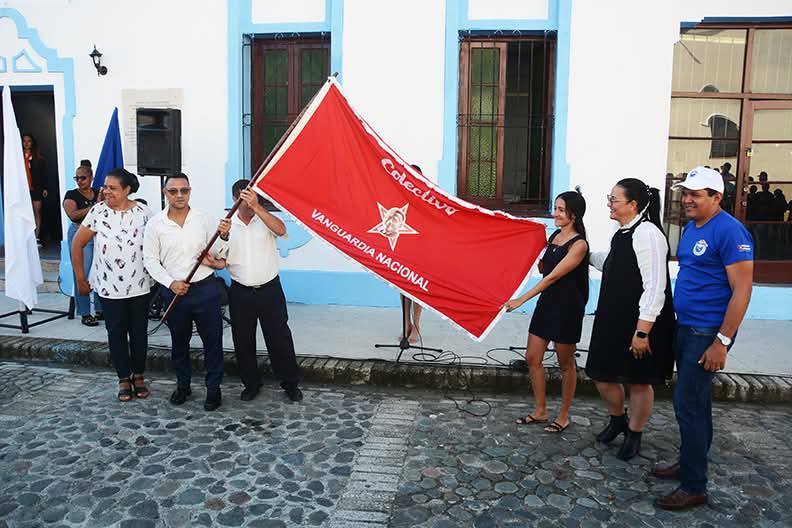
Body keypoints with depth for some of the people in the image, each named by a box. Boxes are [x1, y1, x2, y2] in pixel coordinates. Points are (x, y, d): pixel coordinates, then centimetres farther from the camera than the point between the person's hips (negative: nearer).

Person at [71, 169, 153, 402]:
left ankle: (138, 376, 28)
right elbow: (77, 245, -1)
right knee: (116, 333, 10)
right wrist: (81, 279, 0)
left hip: (139, 286, 1)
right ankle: (124, 378, 25)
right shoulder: (98, 212, -7)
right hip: (109, 287, 0)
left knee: (139, 332, 11)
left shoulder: (142, 213, -5)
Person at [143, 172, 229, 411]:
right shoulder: (155, 224, -2)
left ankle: (214, 388, 20)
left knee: (212, 341, 5)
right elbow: (150, 259, 0)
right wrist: (171, 283, -12)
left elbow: (217, 253, 6)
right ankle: (183, 385, 36)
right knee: (179, 342, 16)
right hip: (173, 291, 1)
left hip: (205, 288, 0)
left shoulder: (203, 219, 0)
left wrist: (223, 235, -14)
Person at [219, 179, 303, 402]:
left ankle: (291, 383, 19)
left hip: (269, 289, -2)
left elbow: (281, 230, -26)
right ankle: (251, 383, 29)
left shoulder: (265, 218, -2)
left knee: (280, 338, 5)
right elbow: (222, 262, 5)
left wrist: (257, 207, -33)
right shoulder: (227, 224, 2)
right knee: (243, 342, 11)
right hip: (240, 292, 2)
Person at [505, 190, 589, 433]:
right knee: (532, 358, 10)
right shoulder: (554, 236, 8)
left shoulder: (579, 245, -15)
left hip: (567, 308, -8)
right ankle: (540, 411, 25)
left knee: (566, 363, 8)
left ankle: (564, 416, 24)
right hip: (547, 303, 8)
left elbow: (552, 277, -20)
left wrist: (522, 300, -22)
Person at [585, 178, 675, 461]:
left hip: (639, 323, -9)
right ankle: (617, 419, 41)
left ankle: (634, 435, 30)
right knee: (602, 374, 14)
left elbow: (655, 287, -22)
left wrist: (642, 331, -22)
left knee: (639, 381, 9)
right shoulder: (623, 233, 10)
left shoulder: (647, 234, -19)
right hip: (614, 320, 9)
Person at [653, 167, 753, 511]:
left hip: (708, 333, -8)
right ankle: (689, 463, 31)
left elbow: (742, 289, -18)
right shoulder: (690, 229, 11)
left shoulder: (729, 231, -16)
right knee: (696, 401, 18)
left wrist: (721, 342, -20)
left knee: (688, 404, -5)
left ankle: (694, 486, 7)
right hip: (685, 328, 9)